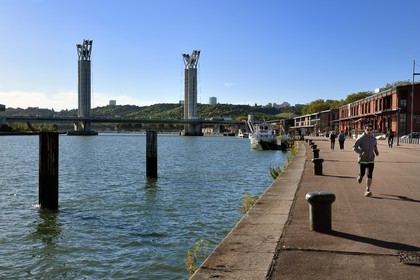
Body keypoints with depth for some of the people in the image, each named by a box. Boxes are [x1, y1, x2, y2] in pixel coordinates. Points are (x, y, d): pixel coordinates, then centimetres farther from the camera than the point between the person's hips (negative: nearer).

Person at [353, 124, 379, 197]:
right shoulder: (361, 138, -10)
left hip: (371, 160, 3)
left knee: (370, 175, -6)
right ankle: (360, 176, 44)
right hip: (362, 160, -3)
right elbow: (354, 147, -11)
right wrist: (361, 152, -25)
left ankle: (367, 190, -4)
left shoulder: (374, 139, 5)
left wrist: (376, 151, 2)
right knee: (362, 174, 5)